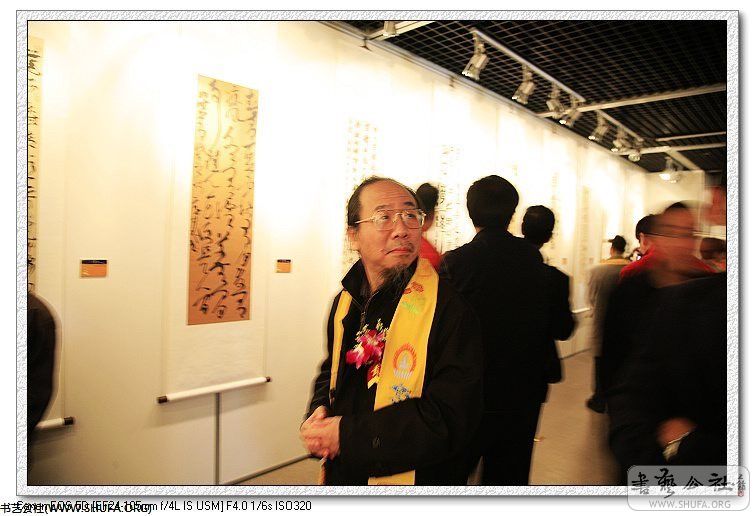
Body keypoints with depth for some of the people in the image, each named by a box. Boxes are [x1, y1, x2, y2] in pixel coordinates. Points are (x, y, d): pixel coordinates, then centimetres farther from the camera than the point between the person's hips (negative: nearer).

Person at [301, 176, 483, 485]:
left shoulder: (451, 308, -23)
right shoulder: (345, 301, -2)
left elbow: (451, 419, -26)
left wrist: (349, 435, -25)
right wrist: (319, 413, -9)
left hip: (417, 480, -5)